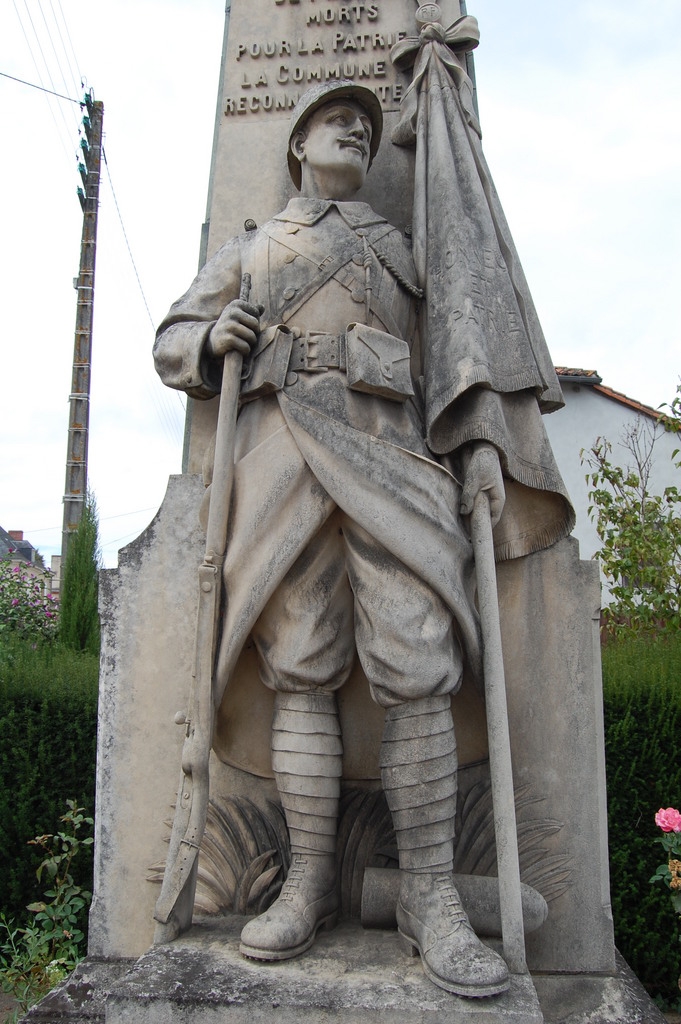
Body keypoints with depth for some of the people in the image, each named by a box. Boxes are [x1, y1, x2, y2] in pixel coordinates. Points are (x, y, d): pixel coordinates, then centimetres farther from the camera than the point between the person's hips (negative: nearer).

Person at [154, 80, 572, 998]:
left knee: (418, 671, -12)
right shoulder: (248, 250, 26)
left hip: (390, 454, 0)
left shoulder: (402, 247, 28)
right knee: (302, 675, -4)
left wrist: (479, 445, 1)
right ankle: (310, 883, 5)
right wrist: (214, 338, -3)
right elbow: (174, 344, 22)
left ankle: (430, 895, -3)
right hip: (281, 454, 0)